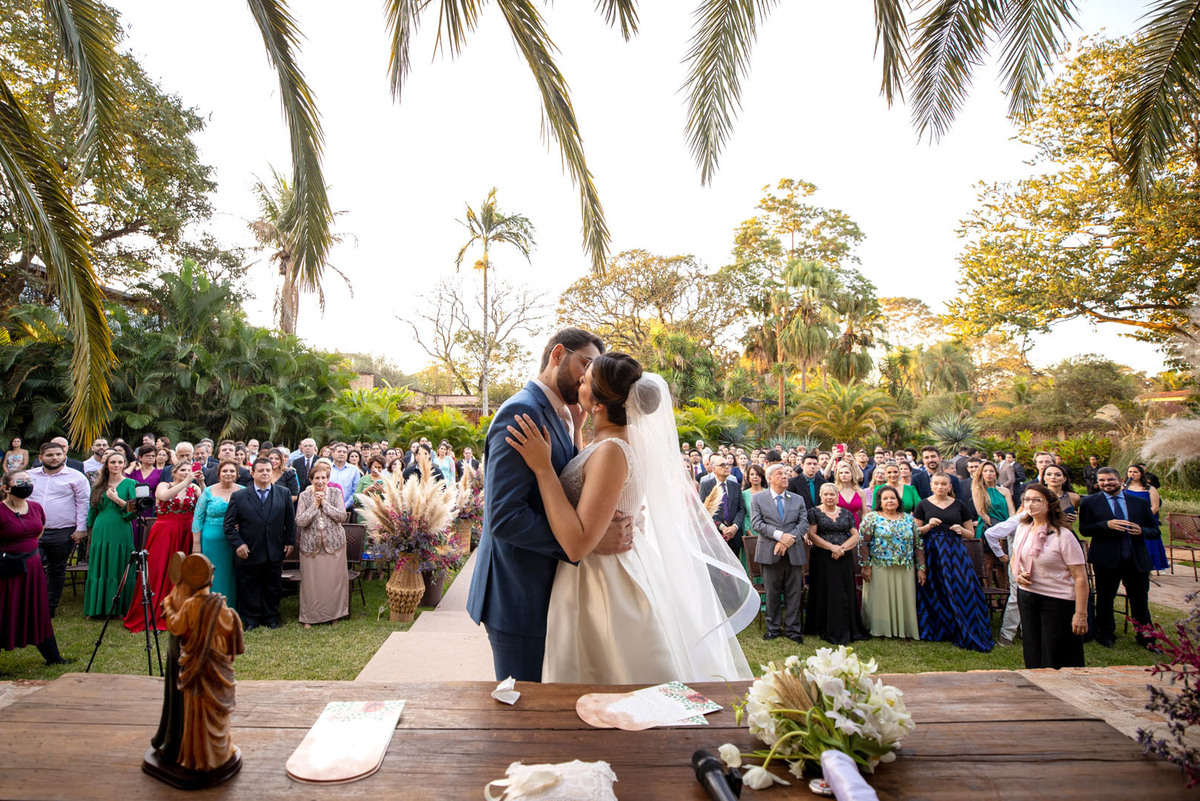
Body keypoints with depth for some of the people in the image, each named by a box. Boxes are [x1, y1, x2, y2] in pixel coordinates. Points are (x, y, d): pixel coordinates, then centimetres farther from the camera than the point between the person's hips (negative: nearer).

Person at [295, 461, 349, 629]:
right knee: (311, 582, 4)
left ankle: (333, 615, 20)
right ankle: (310, 617, 19)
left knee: (334, 580, 5)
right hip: (310, 544, 0)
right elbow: (299, 521, -10)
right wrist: (315, 505, -15)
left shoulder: (335, 493, 0)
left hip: (333, 543, 0)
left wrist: (324, 503, -14)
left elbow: (342, 516, -11)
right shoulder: (304, 496, -1)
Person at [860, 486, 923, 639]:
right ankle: (880, 629, 12)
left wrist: (921, 568, 5)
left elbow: (918, 544, 11)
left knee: (904, 599, 7)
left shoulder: (908, 519, 10)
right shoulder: (872, 518, -1)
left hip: (905, 569, 3)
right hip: (879, 568, -3)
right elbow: (863, 542, -6)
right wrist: (866, 566, -11)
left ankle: (905, 629, 19)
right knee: (881, 599, 2)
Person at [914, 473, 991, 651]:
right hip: (932, 552, 0)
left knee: (960, 590, -5)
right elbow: (916, 532, 6)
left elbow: (971, 534, 11)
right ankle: (936, 628, 16)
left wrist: (961, 530, -9)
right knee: (934, 593, 2)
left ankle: (967, 635, 6)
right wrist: (928, 526, -11)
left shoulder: (960, 505, 8)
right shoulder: (924, 505, 6)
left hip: (955, 551, 0)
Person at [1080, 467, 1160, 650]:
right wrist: (1107, 524, -21)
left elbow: (1155, 531, 8)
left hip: (1137, 559, 2)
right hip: (1106, 559, -2)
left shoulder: (1140, 502, 7)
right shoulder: (1089, 502, 0)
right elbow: (1084, 529, -7)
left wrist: (1141, 531, -13)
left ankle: (1145, 637, 31)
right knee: (1105, 600, 11)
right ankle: (1106, 634, 28)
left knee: (1140, 601, 12)